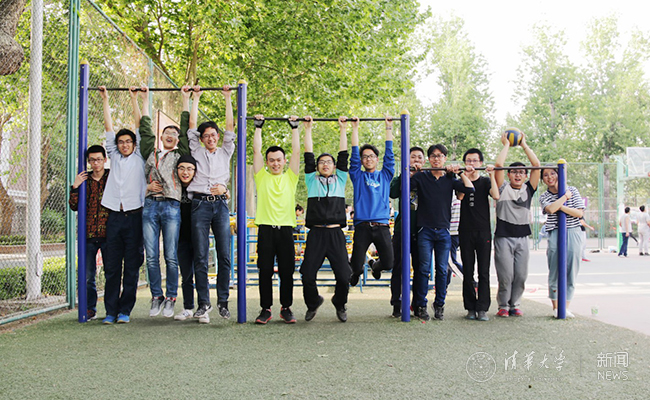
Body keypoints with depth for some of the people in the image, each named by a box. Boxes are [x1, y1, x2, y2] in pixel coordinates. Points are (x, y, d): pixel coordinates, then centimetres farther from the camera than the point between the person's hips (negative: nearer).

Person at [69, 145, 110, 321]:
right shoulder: (83, 179, 11)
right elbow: (74, 206, 8)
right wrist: (75, 187, -3)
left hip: (108, 233, -2)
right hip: (88, 234, 2)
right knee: (87, 275, 4)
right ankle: (90, 309, 15)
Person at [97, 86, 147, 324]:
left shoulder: (139, 158, 10)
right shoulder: (114, 157, 18)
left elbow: (141, 126, 10)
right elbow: (108, 127, 19)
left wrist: (144, 101, 13)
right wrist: (105, 100, 20)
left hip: (134, 216, -2)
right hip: (114, 217, 3)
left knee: (132, 267, 0)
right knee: (111, 267, 2)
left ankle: (125, 311, 6)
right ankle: (111, 311, 6)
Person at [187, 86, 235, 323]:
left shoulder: (225, 152, 20)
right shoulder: (196, 151, 18)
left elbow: (230, 127, 17)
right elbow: (192, 125, 17)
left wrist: (227, 98, 18)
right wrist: (196, 98, 21)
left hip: (221, 205, 1)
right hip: (200, 204, -1)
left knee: (224, 255, -2)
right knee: (200, 256, -5)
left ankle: (223, 301, 6)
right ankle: (203, 303, -3)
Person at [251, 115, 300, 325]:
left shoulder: (290, 177, 12)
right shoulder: (261, 177, 10)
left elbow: (296, 151, 9)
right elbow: (256, 150, 8)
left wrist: (294, 127, 12)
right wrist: (258, 126, 11)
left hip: (286, 228, 1)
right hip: (266, 228, -1)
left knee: (287, 271, 4)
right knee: (265, 271, 2)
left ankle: (286, 308, 14)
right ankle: (265, 309, 9)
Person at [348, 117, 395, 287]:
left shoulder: (385, 175, 17)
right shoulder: (358, 176, 13)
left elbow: (389, 155, 13)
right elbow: (354, 154, 8)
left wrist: (389, 128, 13)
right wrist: (355, 128, 9)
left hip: (382, 226, 1)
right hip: (362, 227, -1)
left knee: (388, 263, -6)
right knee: (356, 266, -7)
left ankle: (376, 266, 31)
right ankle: (357, 272, 32)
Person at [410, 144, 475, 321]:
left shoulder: (450, 179, 10)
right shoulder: (421, 177, 5)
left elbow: (470, 189, -2)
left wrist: (460, 172, -4)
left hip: (443, 231, 2)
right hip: (425, 230, -2)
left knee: (442, 270, 4)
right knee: (424, 269, -3)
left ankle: (439, 305, 16)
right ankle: (420, 306, 4)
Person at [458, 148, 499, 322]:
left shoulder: (485, 181, 9)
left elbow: (496, 196, -11)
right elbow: (460, 196, -12)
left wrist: (492, 175, -15)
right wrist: (464, 175, -15)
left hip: (483, 231, 0)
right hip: (466, 232, 0)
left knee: (484, 272, -4)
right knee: (468, 272, 2)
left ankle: (482, 309, -2)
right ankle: (470, 308, 8)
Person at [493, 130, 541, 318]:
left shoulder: (528, 189, 10)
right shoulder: (503, 188, 3)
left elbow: (536, 165, 2)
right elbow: (498, 164, -9)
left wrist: (524, 145, 8)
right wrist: (506, 144, 4)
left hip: (522, 237, 3)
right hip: (504, 237, -3)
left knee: (521, 275, 3)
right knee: (506, 275, -5)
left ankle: (515, 304, 19)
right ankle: (503, 305, 11)